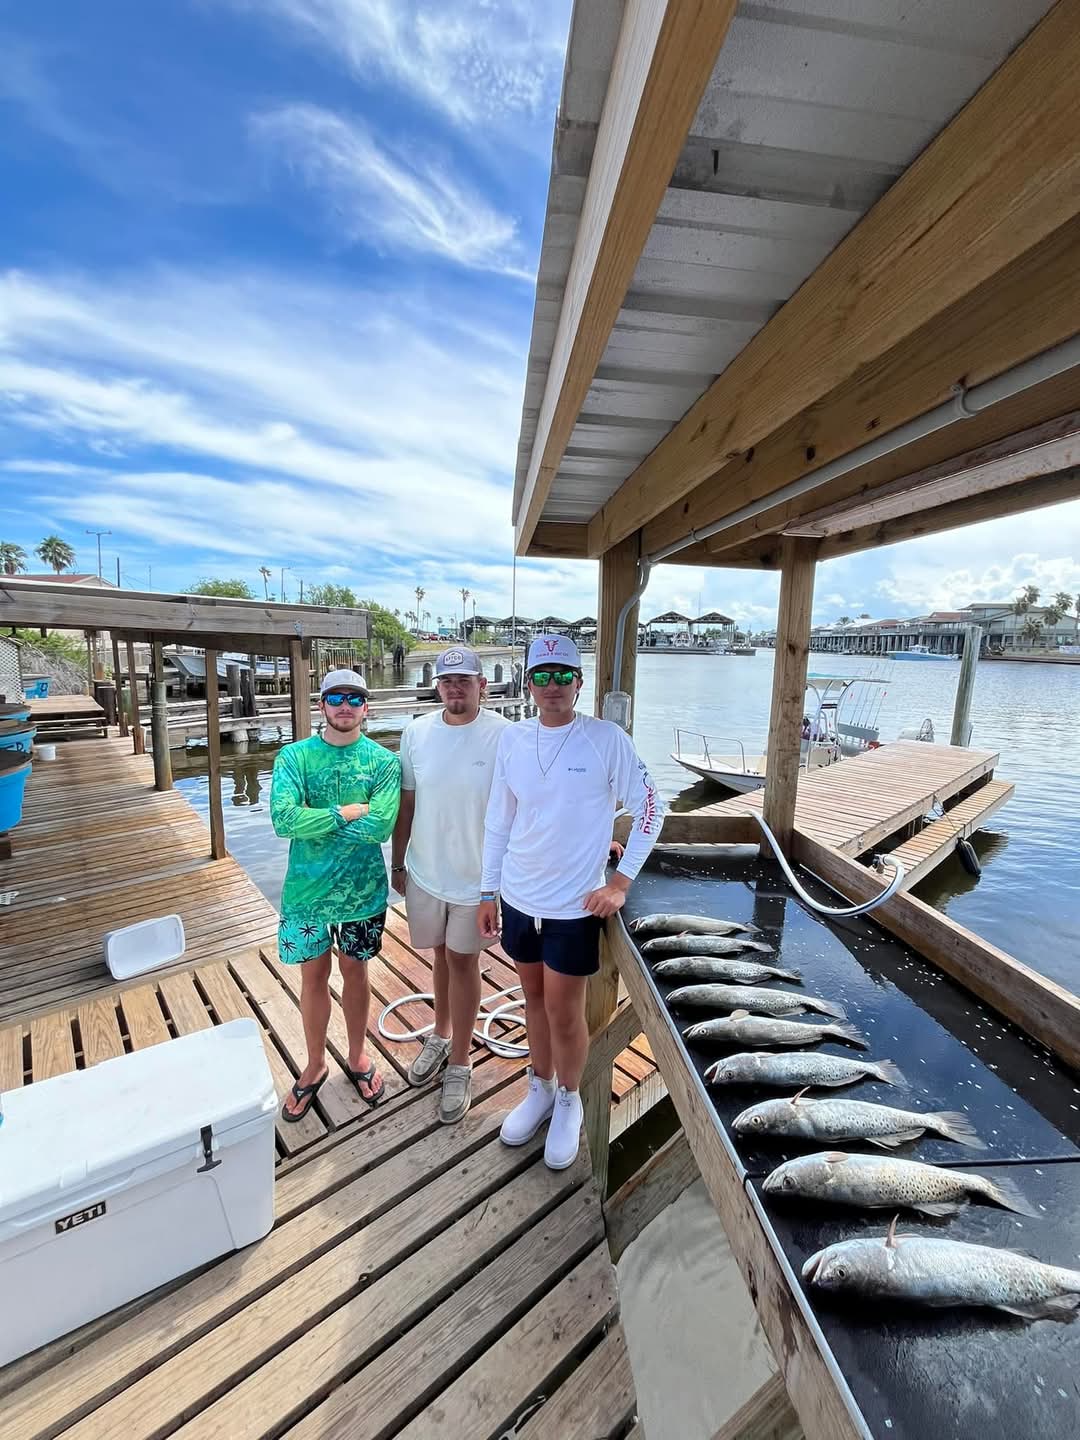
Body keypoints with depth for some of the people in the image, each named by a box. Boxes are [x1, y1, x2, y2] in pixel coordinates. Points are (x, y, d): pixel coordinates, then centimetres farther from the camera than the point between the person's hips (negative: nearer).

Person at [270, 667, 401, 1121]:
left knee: (355, 970, 18)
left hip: (362, 889, 0)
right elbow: (283, 820, -22)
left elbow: (380, 827, -21)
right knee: (314, 976, 16)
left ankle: (358, 1056, 43)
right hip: (307, 889, 1)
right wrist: (348, 812, -21)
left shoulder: (384, 761, -10)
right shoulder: (294, 756, -9)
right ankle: (315, 1064, 42)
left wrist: (314, 818, -17)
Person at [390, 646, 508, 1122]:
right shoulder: (416, 733, -5)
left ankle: (459, 1064, 34)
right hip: (425, 871, 4)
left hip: (477, 875, -3)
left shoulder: (503, 736, -17)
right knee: (442, 953, 22)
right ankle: (441, 1034, 48)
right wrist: (398, 862, 8)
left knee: (462, 961, 12)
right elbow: (406, 803, 4)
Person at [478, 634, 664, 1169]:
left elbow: (649, 810, -7)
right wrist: (489, 892, 8)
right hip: (519, 898, 4)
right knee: (534, 999, 21)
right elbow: (498, 821, 4)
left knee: (564, 1012, 11)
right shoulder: (512, 738, -3)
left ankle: (568, 1102, 40)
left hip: (574, 905, -3)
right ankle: (540, 1090, 46)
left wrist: (619, 882, -11)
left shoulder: (607, 739, -14)